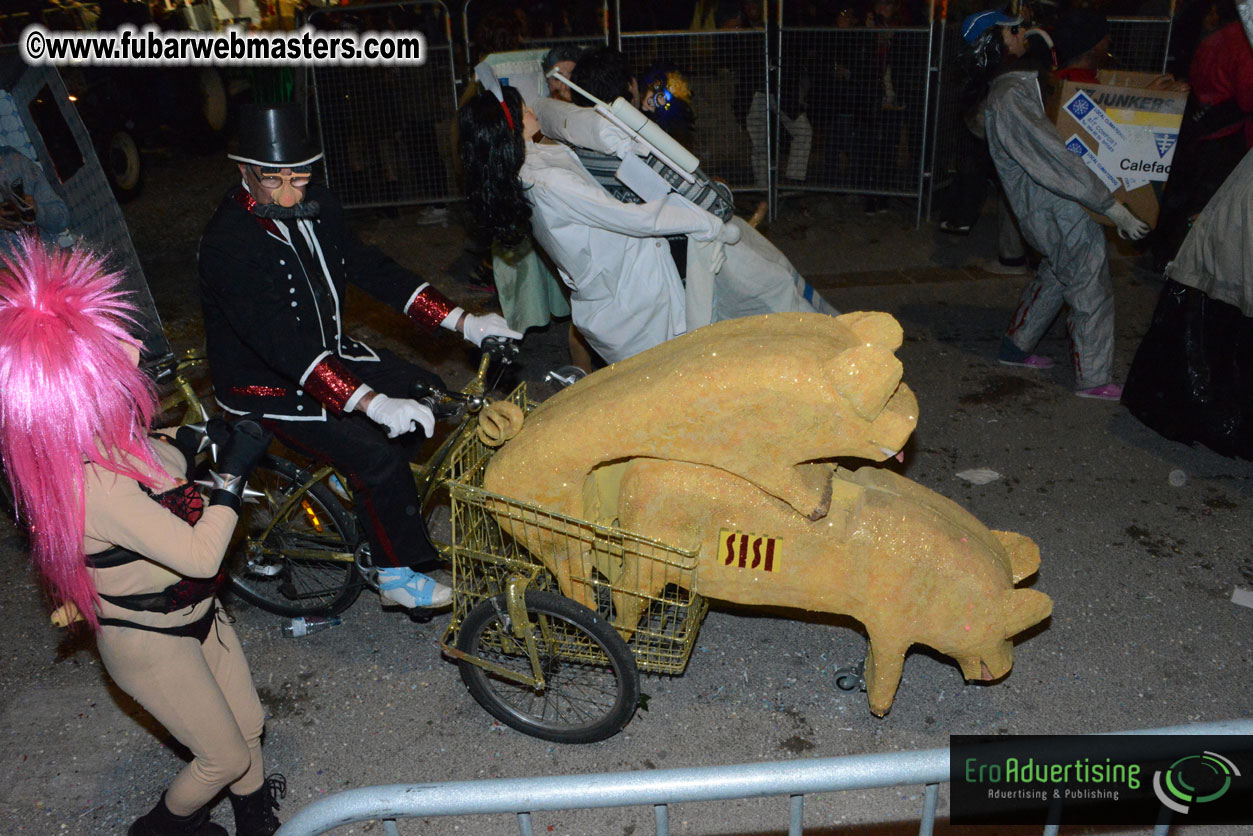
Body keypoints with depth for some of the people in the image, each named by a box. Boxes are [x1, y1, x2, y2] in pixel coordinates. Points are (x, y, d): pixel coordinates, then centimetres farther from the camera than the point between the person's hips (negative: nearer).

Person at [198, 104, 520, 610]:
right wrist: (373, 403, -47)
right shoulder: (229, 244, -29)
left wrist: (463, 322, -11)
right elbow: (282, 345, -38)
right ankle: (398, 577, -2)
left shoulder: (316, 208, -5)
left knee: (427, 394, 2)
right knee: (378, 454, -21)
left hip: (327, 353, 8)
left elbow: (370, 269, -2)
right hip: (266, 386, -8)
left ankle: (359, 482, 21)